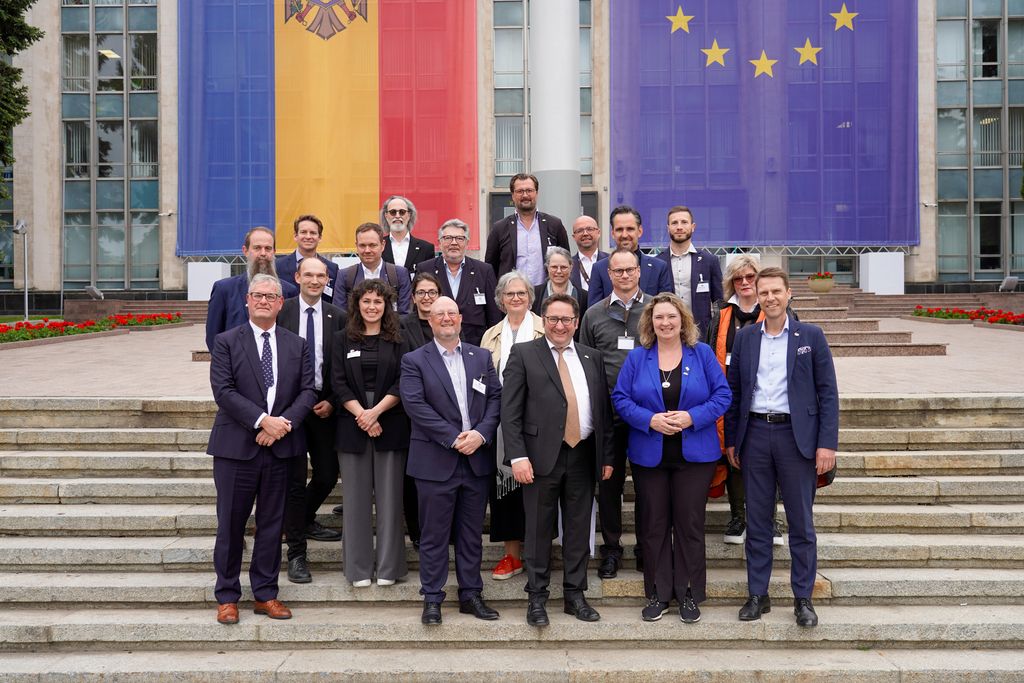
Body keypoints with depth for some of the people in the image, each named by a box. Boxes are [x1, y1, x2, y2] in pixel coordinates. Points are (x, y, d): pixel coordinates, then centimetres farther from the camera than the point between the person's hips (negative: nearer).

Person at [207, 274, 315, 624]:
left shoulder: (297, 345, 10)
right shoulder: (226, 342, 1)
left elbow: (308, 390, 4)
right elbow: (223, 390, -9)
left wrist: (285, 421, -13)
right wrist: (262, 420, -17)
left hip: (281, 447, 3)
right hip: (237, 446, -2)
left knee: (271, 523, 9)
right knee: (231, 524, 4)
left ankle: (265, 594, 20)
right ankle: (227, 596, 17)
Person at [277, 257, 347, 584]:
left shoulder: (337, 317, 4)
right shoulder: (281, 312, -2)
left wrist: (332, 401, -4)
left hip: (324, 406, 3)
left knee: (328, 475, 7)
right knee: (295, 480, 0)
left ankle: (306, 521, 38)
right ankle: (296, 554, 10)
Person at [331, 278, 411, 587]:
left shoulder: (398, 341, 6)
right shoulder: (343, 340, 8)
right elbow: (339, 383, 1)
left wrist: (375, 412, -13)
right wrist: (361, 415, -11)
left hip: (390, 426, -1)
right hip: (352, 426, 1)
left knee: (389, 496, 2)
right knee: (356, 497, 4)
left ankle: (388, 566, 10)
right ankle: (359, 568, 11)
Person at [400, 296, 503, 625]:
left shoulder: (481, 357, 11)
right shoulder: (414, 361, 0)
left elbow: (496, 398, 5)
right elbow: (415, 404, -11)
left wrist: (481, 434, -11)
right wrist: (454, 438, -16)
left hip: (477, 459, 3)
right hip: (436, 461, -3)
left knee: (472, 533, 11)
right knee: (434, 534, 4)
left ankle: (471, 594, 21)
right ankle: (432, 599, 14)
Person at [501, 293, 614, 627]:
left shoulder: (592, 357, 12)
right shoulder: (523, 354, 0)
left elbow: (603, 409, 13)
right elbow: (510, 410, -6)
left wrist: (607, 456, 8)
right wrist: (518, 456, -14)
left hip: (583, 456, 4)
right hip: (541, 456, -3)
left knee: (578, 528, 10)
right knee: (539, 530, 4)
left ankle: (575, 594, 22)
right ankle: (537, 597, 15)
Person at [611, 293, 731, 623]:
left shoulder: (702, 354, 1)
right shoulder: (637, 357, 2)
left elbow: (723, 394, -2)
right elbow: (620, 398, -1)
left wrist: (692, 417, -16)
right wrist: (650, 420, -16)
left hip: (695, 455, -1)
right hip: (649, 456, 1)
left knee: (689, 523, 4)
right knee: (654, 525, 7)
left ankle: (689, 594, 17)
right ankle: (658, 594, 19)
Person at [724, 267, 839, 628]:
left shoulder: (811, 335, 1)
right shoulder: (745, 337, 8)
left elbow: (827, 392, -2)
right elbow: (734, 391, 10)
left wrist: (827, 443, -9)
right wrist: (731, 439, 7)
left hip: (796, 434, -2)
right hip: (755, 434, 2)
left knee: (801, 522, 4)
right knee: (757, 520, 8)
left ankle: (803, 598, 16)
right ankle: (757, 594, 19)